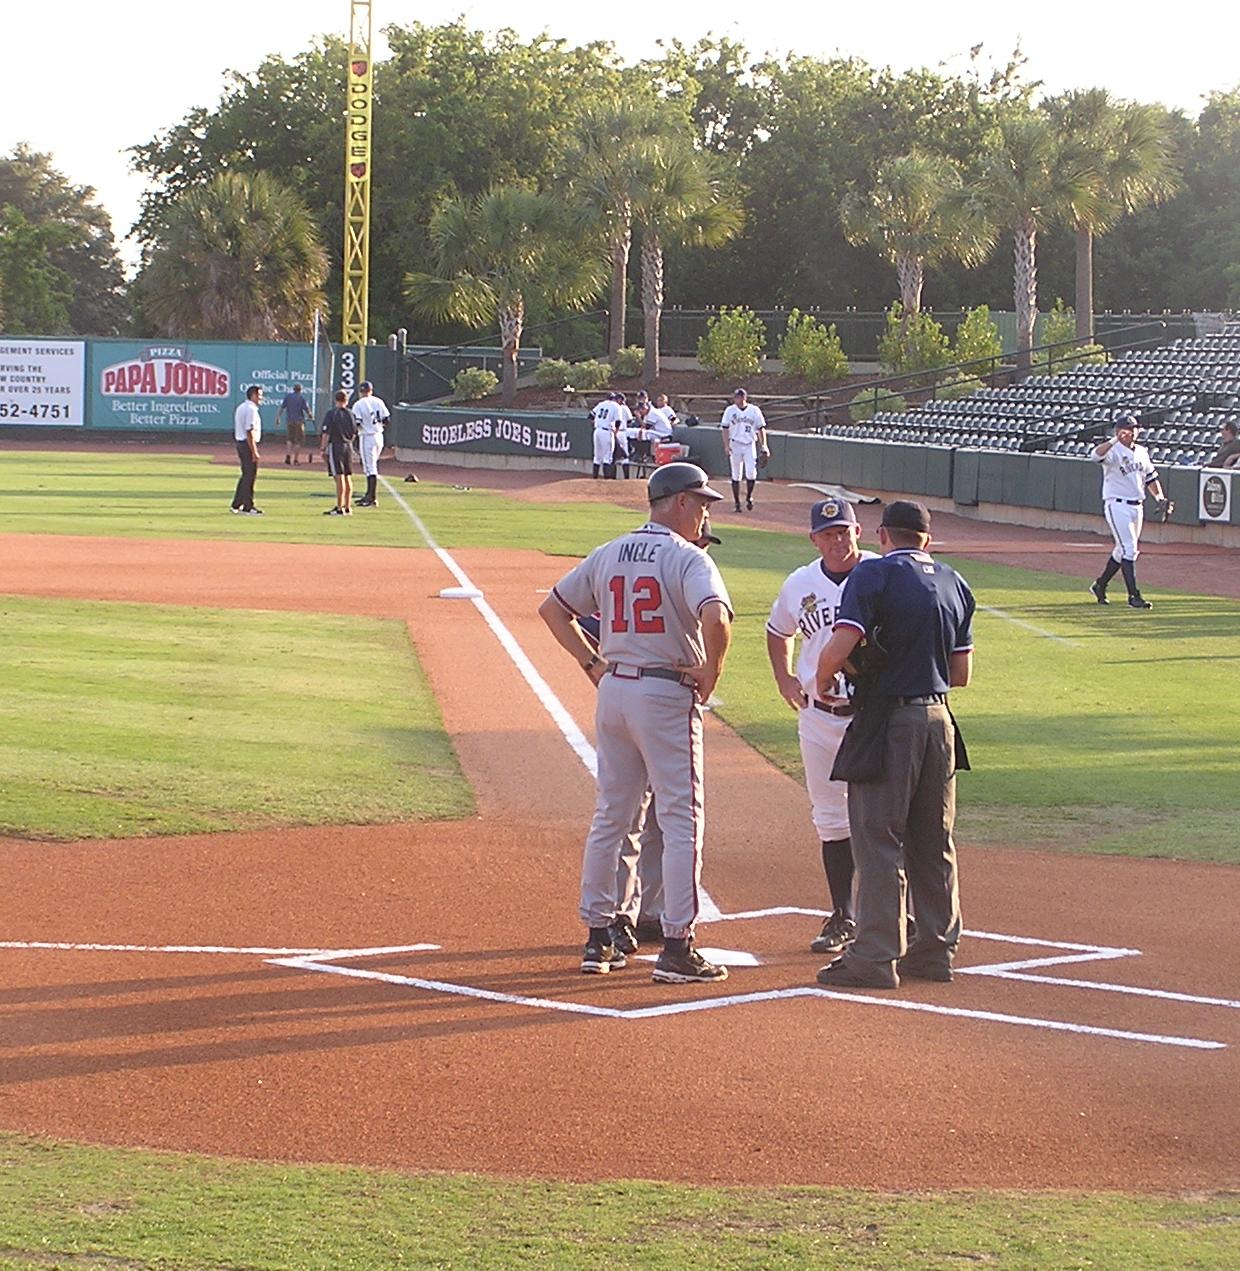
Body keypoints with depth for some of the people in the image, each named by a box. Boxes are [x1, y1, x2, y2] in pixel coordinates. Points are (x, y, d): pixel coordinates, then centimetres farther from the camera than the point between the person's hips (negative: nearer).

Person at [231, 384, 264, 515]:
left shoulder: (241, 408, 16)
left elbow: (235, 430, 18)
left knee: (246, 475, 17)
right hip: (249, 445, -10)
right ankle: (248, 507, -3)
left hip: (240, 444, 10)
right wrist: (254, 452, -21)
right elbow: (250, 432, -21)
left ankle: (236, 505, 21)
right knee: (249, 476, -5)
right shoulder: (251, 409, -15)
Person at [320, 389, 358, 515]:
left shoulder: (331, 414, -9)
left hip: (335, 445, -6)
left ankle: (340, 508, -11)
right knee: (348, 478, 12)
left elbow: (326, 434, -12)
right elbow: (354, 433, 12)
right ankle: (348, 508, 17)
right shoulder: (351, 414, 6)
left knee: (339, 478, -9)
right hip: (348, 447, 6)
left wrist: (323, 449, -7)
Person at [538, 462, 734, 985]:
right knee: (681, 820, -1)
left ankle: (597, 939, 18)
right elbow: (716, 616, -29)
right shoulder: (687, 558, -11)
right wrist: (711, 672, -13)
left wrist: (593, 663, 11)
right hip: (667, 695, -7)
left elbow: (552, 608, 14)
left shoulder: (608, 554, 9)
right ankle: (677, 948, -3)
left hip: (613, 690, 7)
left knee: (610, 817, 14)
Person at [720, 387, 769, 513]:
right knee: (736, 475, 1)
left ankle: (749, 497, 10)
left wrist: (763, 445, -2)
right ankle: (737, 502, 9)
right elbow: (725, 429, 3)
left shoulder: (754, 410, 4)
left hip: (750, 445, 0)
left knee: (751, 473, -12)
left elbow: (761, 428, 7)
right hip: (735, 445, 0)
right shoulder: (730, 411, 3)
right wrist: (726, 445, -9)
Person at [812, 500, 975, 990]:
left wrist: (823, 681, -1)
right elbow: (962, 672, 13)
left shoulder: (873, 574, -9)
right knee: (934, 843, 14)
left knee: (878, 840, -3)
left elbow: (839, 648, -20)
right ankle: (936, 950, 19)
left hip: (888, 721, -6)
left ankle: (874, 958, -4)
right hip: (938, 720, 6)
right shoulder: (954, 583, 11)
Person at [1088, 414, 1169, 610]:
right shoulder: (1113, 451, -11)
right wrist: (1115, 440, -44)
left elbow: (1150, 477, 20)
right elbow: (1097, 454, -33)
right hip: (1117, 505, -8)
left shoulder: (1142, 452, 12)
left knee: (1124, 550, 15)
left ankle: (1100, 586, 30)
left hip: (1137, 506, 8)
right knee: (1129, 548, -13)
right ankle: (1134, 595, -13)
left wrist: (1159, 497, 8)